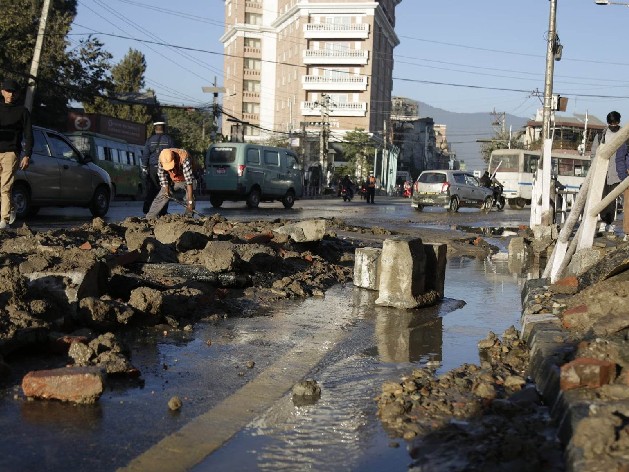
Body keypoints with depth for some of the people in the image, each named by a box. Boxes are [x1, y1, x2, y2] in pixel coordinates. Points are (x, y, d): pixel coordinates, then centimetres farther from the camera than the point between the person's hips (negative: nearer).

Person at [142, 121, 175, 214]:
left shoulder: (150, 140, 6)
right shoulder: (169, 140, 3)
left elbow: (145, 155, 3)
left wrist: (144, 168, 6)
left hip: (152, 168, 1)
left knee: (150, 190, 8)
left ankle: (146, 210, 6)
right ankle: (163, 212, 2)